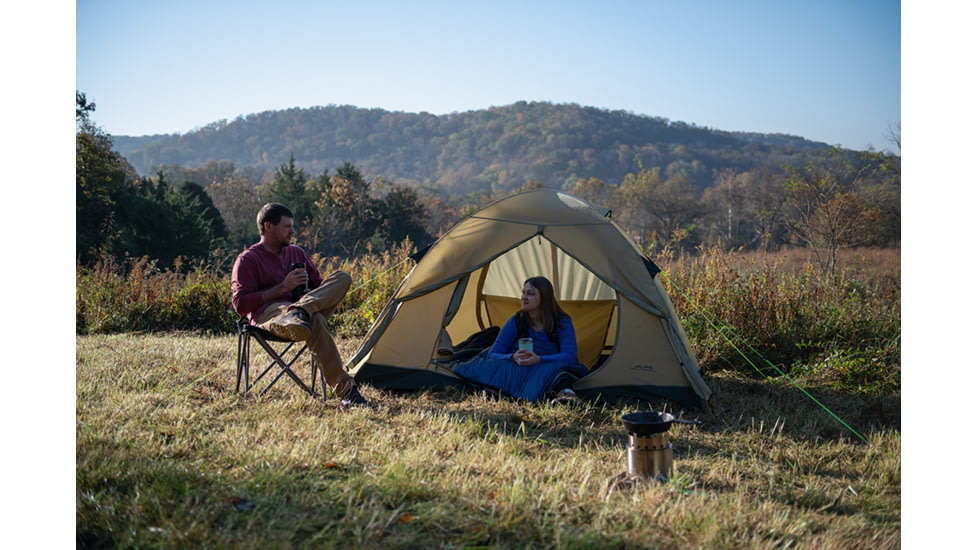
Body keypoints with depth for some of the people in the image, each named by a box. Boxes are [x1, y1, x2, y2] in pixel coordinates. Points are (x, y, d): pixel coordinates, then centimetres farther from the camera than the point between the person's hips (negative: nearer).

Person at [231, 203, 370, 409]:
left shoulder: (297, 252, 25)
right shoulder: (247, 260, 7)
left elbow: (320, 286, 29)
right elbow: (240, 304, -4)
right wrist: (282, 288, -9)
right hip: (269, 313, -6)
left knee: (342, 277, -20)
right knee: (315, 321, -41)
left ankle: (300, 312, -47)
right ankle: (345, 390, -51)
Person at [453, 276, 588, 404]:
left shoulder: (562, 323, -7)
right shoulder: (516, 322, -3)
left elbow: (569, 356, -19)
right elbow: (493, 354, -5)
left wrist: (539, 360, -36)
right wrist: (513, 358, -29)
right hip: (516, 371, 2)